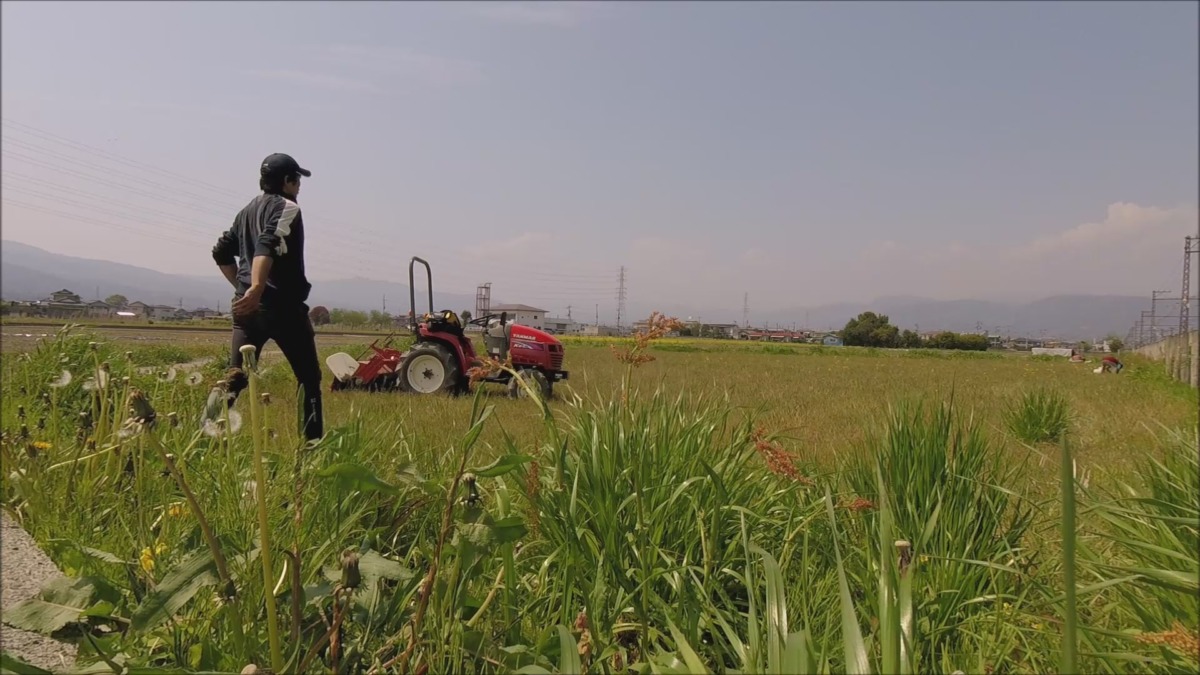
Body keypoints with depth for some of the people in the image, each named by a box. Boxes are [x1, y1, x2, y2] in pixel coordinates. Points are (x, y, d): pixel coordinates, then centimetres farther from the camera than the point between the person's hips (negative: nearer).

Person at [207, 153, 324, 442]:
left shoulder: (246, 211, 19)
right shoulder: (287, 208, -5)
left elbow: (221, 252, 21)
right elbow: (268, 246, -23)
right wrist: (256, 289, -34)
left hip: (246, 306, 7)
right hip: (282, 306, -7)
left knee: (237, 374, 4)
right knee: (309, 377, 4)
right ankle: (313, 441, 5)